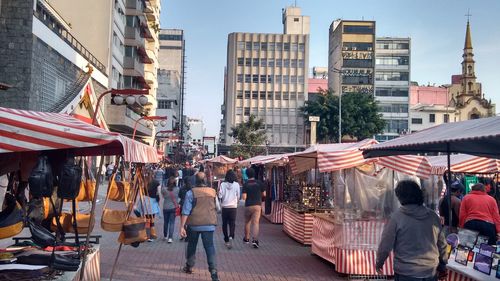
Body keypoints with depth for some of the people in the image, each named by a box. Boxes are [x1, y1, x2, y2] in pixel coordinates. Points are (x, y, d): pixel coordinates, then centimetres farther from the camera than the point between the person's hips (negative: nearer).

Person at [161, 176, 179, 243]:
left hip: (166, 208, 1)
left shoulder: (164, 189, -13)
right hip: (174, 207, -1)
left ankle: (165, 236, 31)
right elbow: (180, 196, 0)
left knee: (166, 222, 17)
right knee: (172, 222, 3)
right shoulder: (177, 189, -14)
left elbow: (163, 196, 4)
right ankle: (170, 237, -6)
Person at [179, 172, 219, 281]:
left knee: (192, 245, 19)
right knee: (210, 246, 0)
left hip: (193, 224, -1)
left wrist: (182, 226, -10)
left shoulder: (191, 193, -8)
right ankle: (213, 270, -13)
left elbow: (186, 211, -11)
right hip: (209, 224, 1)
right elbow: (217, 208, 13)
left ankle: (189, 266, 33)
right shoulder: (213, 192, 1)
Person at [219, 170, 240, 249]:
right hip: (233, 206, 0)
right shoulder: (236, 184, -5)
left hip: (225, 206, 0)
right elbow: (238, 196, 2)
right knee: (232, 223, 2)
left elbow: (220, 195, -7)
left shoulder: (223, 184, -7)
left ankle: (226, 240, 19)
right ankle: (231, 237, -22)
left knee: (224, 224, 14)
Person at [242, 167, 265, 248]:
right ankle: (255, 239, -19)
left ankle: (246, 238, 31)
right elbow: (264, 194, 4)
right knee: (256, 222, -4)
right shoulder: (259, 183, -2)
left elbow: (244, 197, -11)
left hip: (248, 206, 0)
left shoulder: (245, 184, -6)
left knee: (247, 222, 18)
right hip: (257, 205, 0)